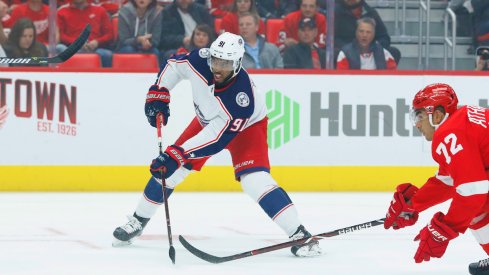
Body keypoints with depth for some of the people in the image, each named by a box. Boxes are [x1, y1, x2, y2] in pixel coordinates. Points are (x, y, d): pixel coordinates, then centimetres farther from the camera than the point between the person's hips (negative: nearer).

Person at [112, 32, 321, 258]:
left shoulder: (241, 97, -41)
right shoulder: (199, 61, -29)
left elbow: (218, 137, -37)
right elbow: (174, 64, -4)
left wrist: (178, 154, -40)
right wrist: (158, 92, -12)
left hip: (246, 127, -5)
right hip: (208, 119, 6)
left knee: (254, 179, -26)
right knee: (168, 168, 1)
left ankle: (299, 234, -23)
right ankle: (138, 221, 22)